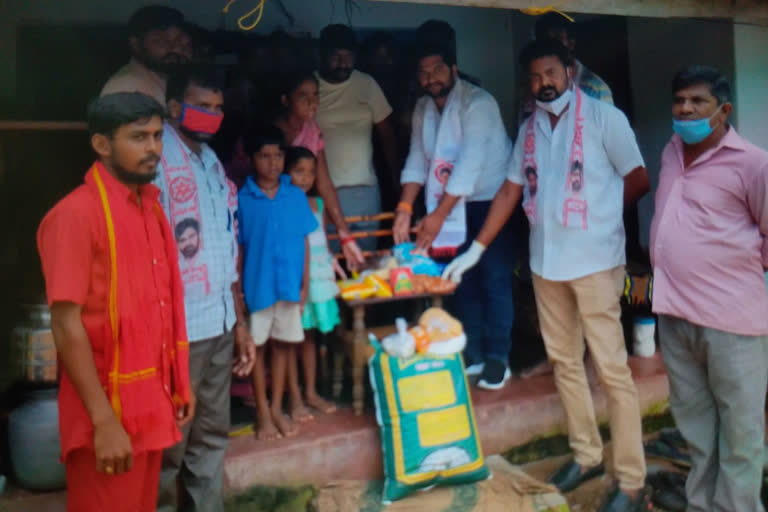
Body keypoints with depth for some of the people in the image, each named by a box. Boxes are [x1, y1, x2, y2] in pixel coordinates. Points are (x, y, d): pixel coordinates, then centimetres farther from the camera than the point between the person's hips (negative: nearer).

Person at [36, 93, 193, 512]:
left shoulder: (151, 208, 9)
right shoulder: (75, 214, -14)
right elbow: (66, 326, -17)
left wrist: (179, 384, 12)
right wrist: (104, 421, -19)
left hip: (151, 406, 7)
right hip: (109, 413, -7)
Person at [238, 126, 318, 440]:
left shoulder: (297, 196, 1)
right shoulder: (242, 199, -5)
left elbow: (304, 242, 5)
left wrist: (305, 284, 3)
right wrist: (237, 288, -5)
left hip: (289, 284, 3)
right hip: (256, 285, -2)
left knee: (283, 344, 11)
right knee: (257, 346, 7)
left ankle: (277, 408, 26)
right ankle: (262, 412, 20)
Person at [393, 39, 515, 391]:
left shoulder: (477, 103, -19)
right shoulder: (423, 108, 3)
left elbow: (469, 163, -27)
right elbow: (417, 158, -2)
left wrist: (438, 216, -30)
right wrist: (405, 208, -15)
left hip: (492, 199, -6)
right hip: (456, 204, 6)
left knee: (494, 280, -5)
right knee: (464, 280, 9)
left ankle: (497, 358, 7)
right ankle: (471, 355, 19)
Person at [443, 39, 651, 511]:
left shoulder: (604, 117, -6)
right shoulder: (528, 131, 11)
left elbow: (639, 182, -2)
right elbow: (510, 193, 13)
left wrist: (594, 212, 6)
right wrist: (475, 250, 10)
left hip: (595, 261, -6)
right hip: (545, 261, 6)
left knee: (612, 369, -2)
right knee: (564, 362, 14)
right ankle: (586, 455, 30)